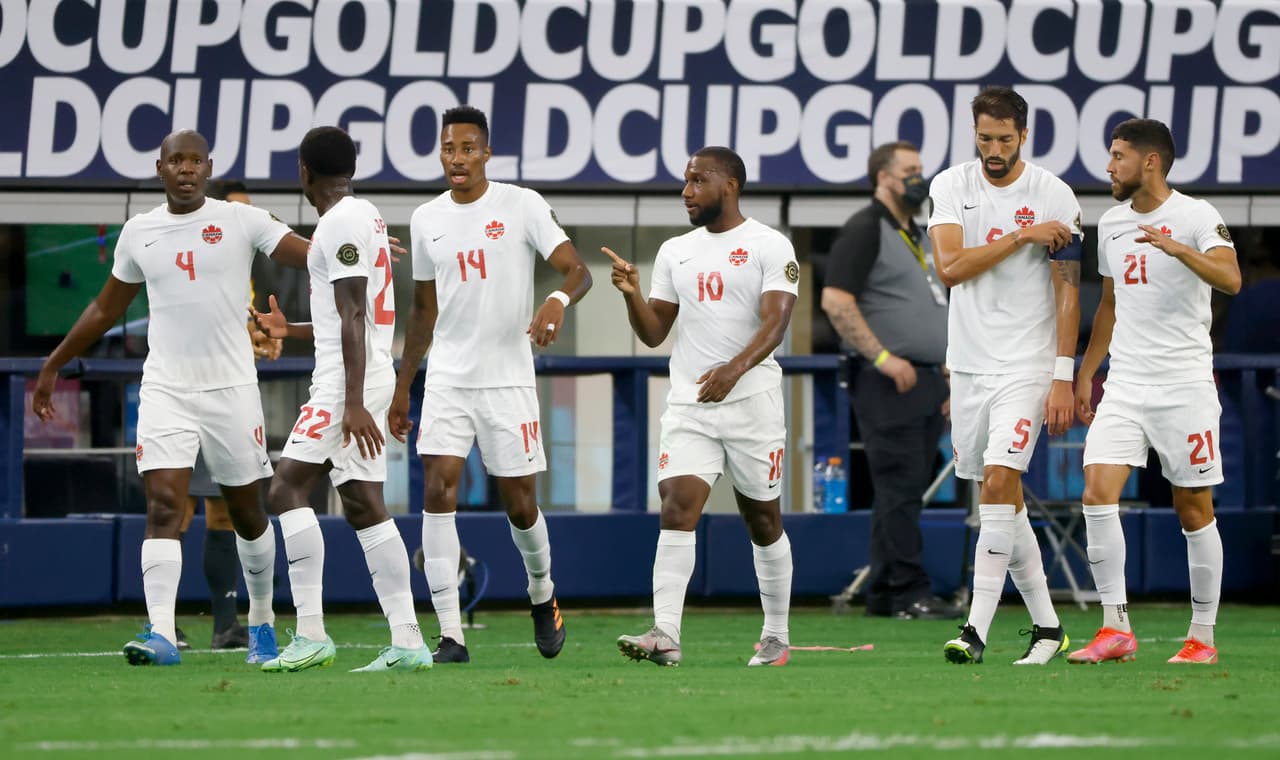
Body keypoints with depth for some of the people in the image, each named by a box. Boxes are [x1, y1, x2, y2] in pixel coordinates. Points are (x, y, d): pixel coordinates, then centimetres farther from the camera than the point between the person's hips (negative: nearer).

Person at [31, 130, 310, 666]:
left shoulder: (241, 221, -2)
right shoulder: (139, 233, 8)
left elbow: (312, 256, -11)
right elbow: (106, 308, 20)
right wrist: (52, 366, 22)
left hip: (231, 386, -1)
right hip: (166, 390, 1)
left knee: (247, 511, 10)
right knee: (163, 505, -15)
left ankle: (262, 620, 30)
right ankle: (161, 633, -24)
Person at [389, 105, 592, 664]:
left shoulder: (521, 206, -4)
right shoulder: (426, 220, 9)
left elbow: (576, 269, -10)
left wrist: (558, 300, -33)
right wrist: (402, 387, 18)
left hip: (508, 379, -3)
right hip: (447, 380, 3)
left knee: (519, 504, 4)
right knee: (438, 490, -13)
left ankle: (542, 592, 35)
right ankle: (450, 634, -14)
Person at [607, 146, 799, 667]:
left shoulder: (769, 247, -4)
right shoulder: (675, 252, 13)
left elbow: (775, 322, -16)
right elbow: (654, 333, 14)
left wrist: (736, 368, -33)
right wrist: (631, 294, -6)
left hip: (753, 402, -4)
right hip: (689, 405, 4)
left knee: (762, 521, 8)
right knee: (677, 509, -13)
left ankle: (777, 635, 21)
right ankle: (665, 634, -22)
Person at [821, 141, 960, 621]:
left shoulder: (915, 236, 21)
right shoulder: (865, 230, -8)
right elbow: (836, 301, -17)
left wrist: (946, 372, 20)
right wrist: (883, 357, -20)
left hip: (926, 382, 9)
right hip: (888, 384, -9)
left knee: (904, 491, 9)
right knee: (900, 487, -11)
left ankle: (883, 595, 12)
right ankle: (910, 594, -11)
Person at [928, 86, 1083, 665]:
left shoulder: (1054, 197, -6)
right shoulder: (950, 187, 2)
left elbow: (1068, 292, -5)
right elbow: (949, 267, -11)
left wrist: (1063, 379, -10)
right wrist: (1022, 235, -15)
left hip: (1027, 364, -4)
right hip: (969, 359, 4)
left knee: (999, 482, -17)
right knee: (1002, 495, 9)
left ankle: (976, 630, -19)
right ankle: (1046, 624, 20)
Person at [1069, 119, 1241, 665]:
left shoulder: (1196, 216, -7)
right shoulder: (1111, 224, 13)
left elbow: (1230, 279, -24)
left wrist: (1177, 248, -38)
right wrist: (1086, 373, 22)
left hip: (1185, 384, -5)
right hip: (1125, 383, 5)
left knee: (1194, 510, 1)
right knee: (1097, 492, -11)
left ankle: (1202, 636, 11)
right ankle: (1115, 628, -8)